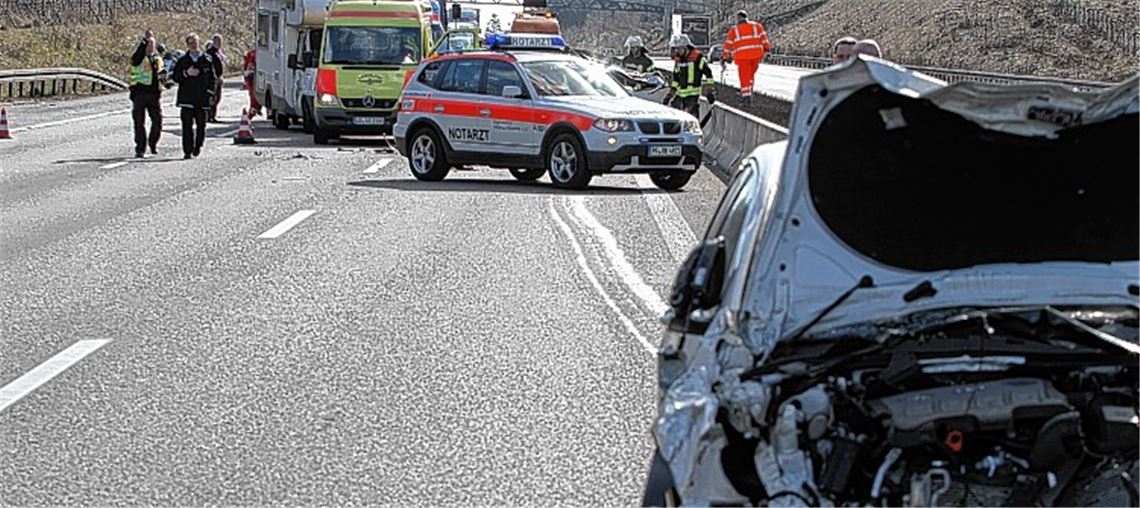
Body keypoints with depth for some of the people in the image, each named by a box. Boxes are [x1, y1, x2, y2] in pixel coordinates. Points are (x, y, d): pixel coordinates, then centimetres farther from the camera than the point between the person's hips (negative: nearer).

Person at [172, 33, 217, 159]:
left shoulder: (207, 60, 7)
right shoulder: (182, 61, 8)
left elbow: (213, 79, 9)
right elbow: (175, 77, 4)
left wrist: (210, 93, -1)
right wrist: (187, 73, -13)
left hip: (203, 98, 0)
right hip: (187, 98, 0)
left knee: (201, 124, 4)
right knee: (187, 124, -6)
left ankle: (198, 146, 24)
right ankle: (188, 151, -4)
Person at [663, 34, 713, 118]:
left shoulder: (697, 57, -8)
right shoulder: (677, 60, 13)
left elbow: (708, 73, -6)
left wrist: (709, 89, -8)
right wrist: (671, 92, 18)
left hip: (693, 93, -7)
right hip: (679, 94, 7)